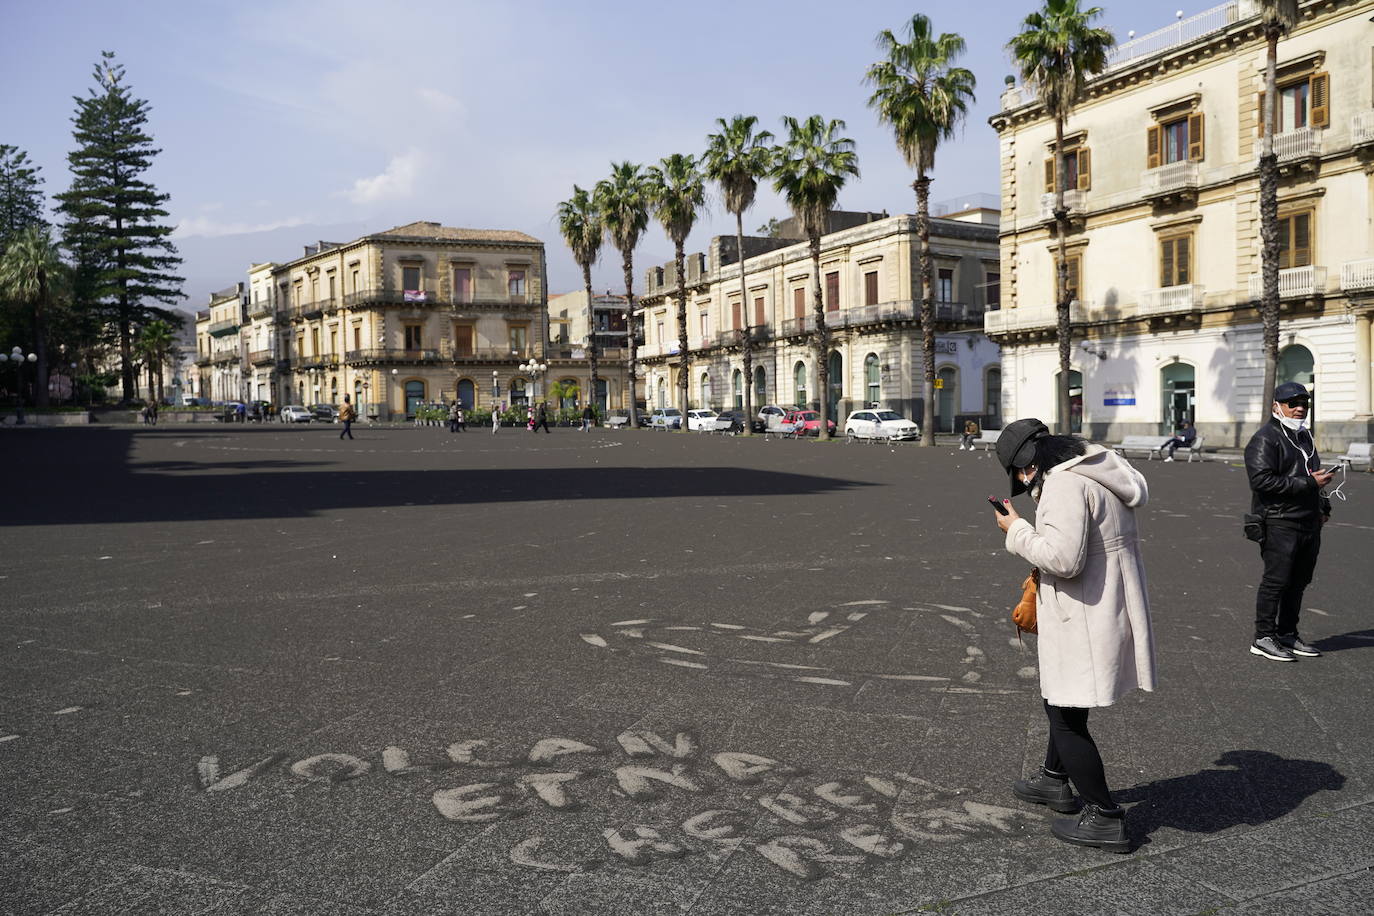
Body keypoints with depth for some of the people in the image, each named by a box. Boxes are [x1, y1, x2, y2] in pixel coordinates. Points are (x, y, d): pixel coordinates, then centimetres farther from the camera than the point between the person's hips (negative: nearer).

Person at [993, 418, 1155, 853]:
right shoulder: (1093, 473, 12)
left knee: (1068, 718, 1)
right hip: (1111, 612, 11)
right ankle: (1055, 780, 44)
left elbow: (1063, 557, -29)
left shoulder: (1064, 485, -21)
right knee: (1058, 696, 26)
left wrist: (1018, 531, -16)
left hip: (1089, 623, -11)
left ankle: (1105, 818, 10)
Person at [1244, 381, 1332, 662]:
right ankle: (1263, 638, 0)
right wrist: (1308, 483, -22)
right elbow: (1261, 480, -23)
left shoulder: (1304, 436, 20)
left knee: (1299, 581, 12)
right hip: (1279, 522, -9)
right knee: (1276, 581, -7)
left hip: (1309, 523, 9)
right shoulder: (1265, 439, -10)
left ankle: (1287, 635, 22)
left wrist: (1322, 506, 19)